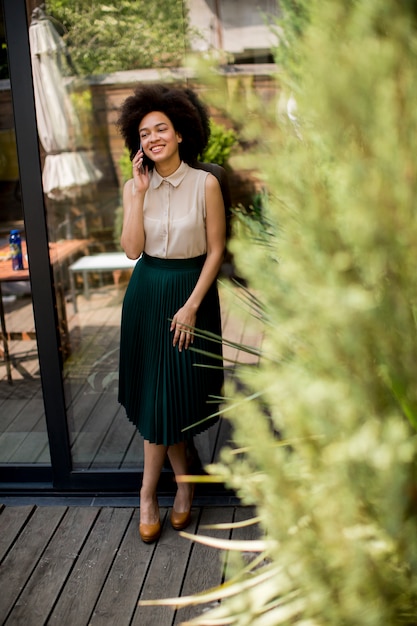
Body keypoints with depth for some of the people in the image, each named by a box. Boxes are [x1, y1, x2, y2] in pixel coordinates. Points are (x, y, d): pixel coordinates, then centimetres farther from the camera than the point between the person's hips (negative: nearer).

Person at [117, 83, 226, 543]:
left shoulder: (205, 184, -9)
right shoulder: (134, 187, 0)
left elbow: (216, 251, -7)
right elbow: (132, 249, -10)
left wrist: (192, 305, -12)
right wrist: (139, 191, -14)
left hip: (192, 290, -2)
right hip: (147, 293, 3)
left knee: (173, 392, 5)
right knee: (156, 392, 6)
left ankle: (149, 493, 22)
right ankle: (183, 480, 25)